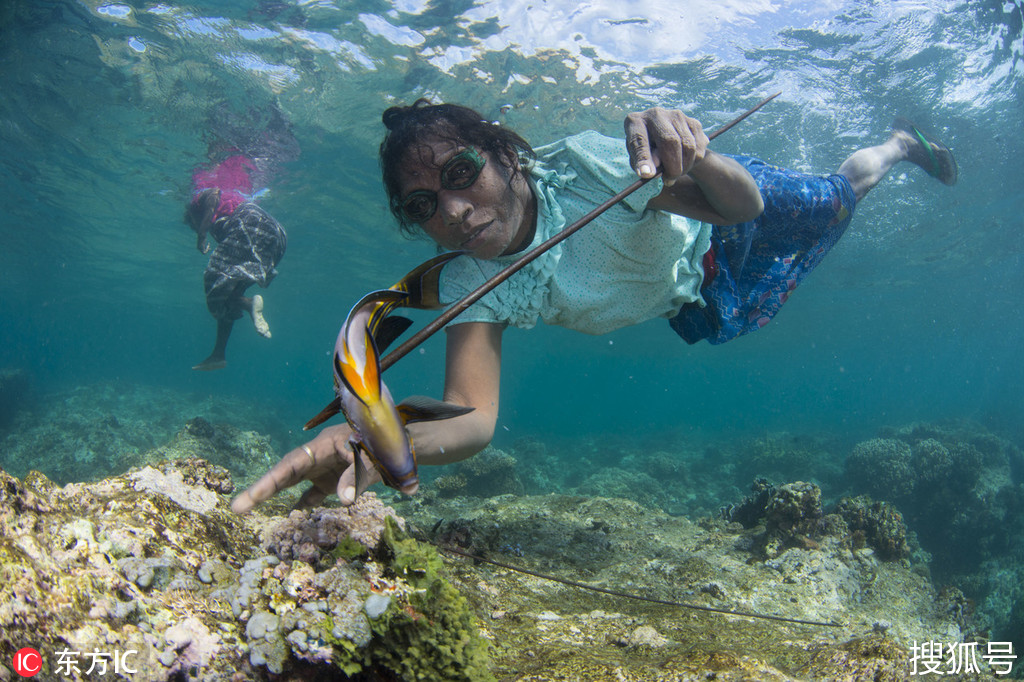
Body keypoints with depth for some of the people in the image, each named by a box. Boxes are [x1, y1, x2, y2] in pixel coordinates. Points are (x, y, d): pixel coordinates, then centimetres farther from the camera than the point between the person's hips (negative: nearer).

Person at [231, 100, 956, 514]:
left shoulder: (584, 165, -42)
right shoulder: (471, 285, -31)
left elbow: (744, 205, -36)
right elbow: (474, 416, -42)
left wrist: (695, 157, -61)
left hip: (722, 239, -4)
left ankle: (901, 142, 52)